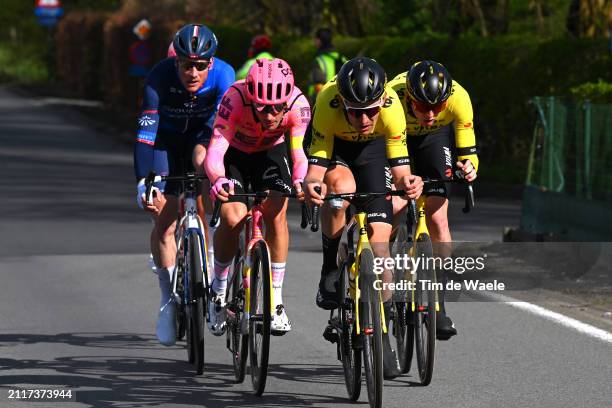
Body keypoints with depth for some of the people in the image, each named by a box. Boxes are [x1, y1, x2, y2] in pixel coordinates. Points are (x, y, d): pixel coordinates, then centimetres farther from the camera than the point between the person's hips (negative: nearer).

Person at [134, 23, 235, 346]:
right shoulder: (160, 77, -33)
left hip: (203, 133, 0)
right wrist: (143, 182, -46)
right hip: (168, 137, 0)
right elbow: (145, 132, -36)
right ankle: (169, 298, 8)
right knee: (164, 220, -9)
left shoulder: (223, 75, -30)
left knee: (203, 160, -35)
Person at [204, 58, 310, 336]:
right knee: (233, 218, -20)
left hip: (271, 152, 1)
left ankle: (276, 299, -10)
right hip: (234, 153, -1)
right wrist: (218, 180, -63)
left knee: (276, 213, -21)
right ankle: (218, 288, 6)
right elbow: (215, 149, -43)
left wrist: (300, 181, -55)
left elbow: (298, 152, -34)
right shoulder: (236, 98, -37)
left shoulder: (298, 104, -32)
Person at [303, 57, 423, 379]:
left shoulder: (391, 107, -36)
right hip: (333, 147, -1)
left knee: (379, 241, -9)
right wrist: (311, 183, -59)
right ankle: (330, 270, -14)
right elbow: (316, 166, -37)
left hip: (372, 149, 1)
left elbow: (399, 168, -31)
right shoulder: (328, 104, -39)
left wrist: (407, 182, -54)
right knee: (341, 185, -37)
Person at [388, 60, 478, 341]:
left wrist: (468, 166, -47)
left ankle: (438, 305, -7)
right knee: (392, 207, -18)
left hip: (434, 138, 0)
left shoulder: (458, 98, -35)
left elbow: (468, 152, -24)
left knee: (437, 218, -13)